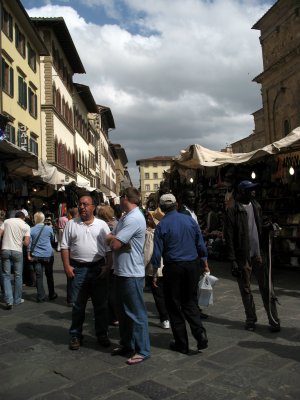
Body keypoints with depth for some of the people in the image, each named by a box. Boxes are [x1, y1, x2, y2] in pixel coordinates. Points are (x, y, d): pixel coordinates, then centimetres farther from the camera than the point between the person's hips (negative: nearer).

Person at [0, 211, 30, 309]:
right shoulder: (26, 226, 2)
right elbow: (26, 243, -5)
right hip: (17, 251, -1)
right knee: (18, 276, 12)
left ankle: (9, 301, 0)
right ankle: (17, 300, 20)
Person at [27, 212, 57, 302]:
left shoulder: (31, 230, -4)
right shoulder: (49, 228, -4)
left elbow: (29, 244, -2)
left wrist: (29, 255, 4)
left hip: (36, 256, 0)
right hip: (48, 255, 0)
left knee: (39, 276, 3)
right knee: (49, 275, 12)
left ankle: (41, 297, 4)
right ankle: (52, 295, 22)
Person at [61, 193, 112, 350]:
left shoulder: (102, 225, 3)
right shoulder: (71, 224, 3)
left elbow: (109, 249, 3)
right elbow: (65, 247, 3)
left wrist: (108, 266, -6)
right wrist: (67, 266, -5)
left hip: (98, 268, 0)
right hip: (78, 269, 0)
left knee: (101, 304, 9)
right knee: (78, 305, 9)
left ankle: (102, 334, 23)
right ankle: (75, 336, 22)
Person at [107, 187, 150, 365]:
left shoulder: (134, 218, -20)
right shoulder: (126, 217, 14)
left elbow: (114, 244, -22)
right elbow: (109, 238, 12)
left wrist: (113, 239, -2)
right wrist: (115, 238, -9)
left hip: (132, 274, -10)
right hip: (122, 272, 10)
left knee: (137, 313, 0)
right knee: (123, 311, 19)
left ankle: (142, 350, 11)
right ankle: (126, 344, 33)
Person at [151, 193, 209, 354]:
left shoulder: (161, 225, -8)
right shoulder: (190, 220, 1)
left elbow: (157, 252, -8)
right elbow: (201, 245, 5)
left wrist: (154, 272, 2)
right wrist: (205, 263, 16)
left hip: (173, 268, -3)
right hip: (193, 265, 3)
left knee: (174, 305, 10)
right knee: (190, 302, 17)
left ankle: (181, 344, 15)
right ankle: (200, 333, -1)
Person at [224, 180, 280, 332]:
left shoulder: (256, 206, 8)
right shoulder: (232, 211, -8)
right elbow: (229, 237, -9)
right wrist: (233, 260, -12)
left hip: (259, 254, 4)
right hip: (243, 257, -3)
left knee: (267, 289, 4)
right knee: (246, 290, 9)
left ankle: (274, 320, 12)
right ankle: (250, 319, 23)